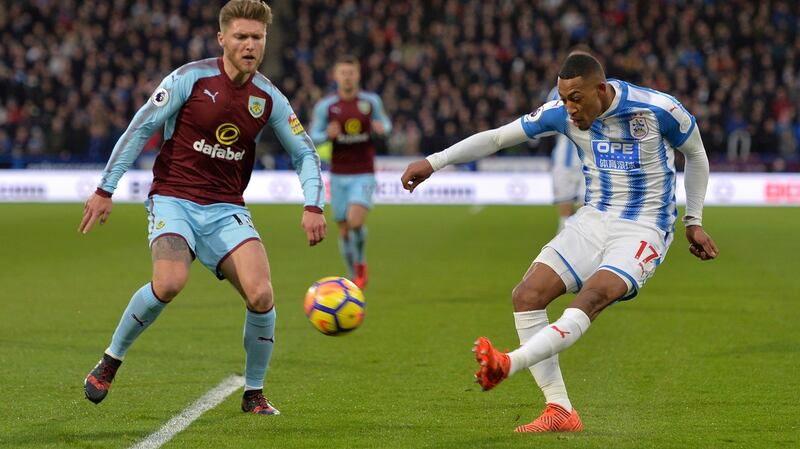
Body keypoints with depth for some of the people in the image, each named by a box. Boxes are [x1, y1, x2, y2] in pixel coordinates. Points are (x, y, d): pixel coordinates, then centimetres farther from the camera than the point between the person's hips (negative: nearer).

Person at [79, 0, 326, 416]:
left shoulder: (268, 97, 2)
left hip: (226, 209, 3)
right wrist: (105, 189, -6)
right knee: (170, 282, -29)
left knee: (261, 294, -17)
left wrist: (313, 205, -5)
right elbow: (140, 128, -4)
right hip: (173, 199, -3)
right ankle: (110, 360, -4)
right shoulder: (191, 78, -8)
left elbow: (305, 153, 11)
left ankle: (254, 394, 4)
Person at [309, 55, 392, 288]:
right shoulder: (325, 106, -4)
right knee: (344, 231, 6)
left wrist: (382, 128, -11)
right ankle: (354, 276, 26)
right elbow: (313, 137, 1)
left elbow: (385, 124, 13)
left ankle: (361, 262, 7)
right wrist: (327, 135, -21)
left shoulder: (371, 101, -2)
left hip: (364, 175, -1)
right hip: (338, 176, 1)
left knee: (356, 222, -21)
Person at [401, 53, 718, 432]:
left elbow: (696, 155, 5)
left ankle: (510, 364, -47)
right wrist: (435, 162, -5)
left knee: (592, 298, -33)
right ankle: (560, 411, -12)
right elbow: (497, 137, 2)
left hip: (644, 230, -5)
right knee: (526, 295, -13)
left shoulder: (659, 110, -14)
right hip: (593, 220, 5)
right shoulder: (562, 114, -4)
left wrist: (694, 222, 8)